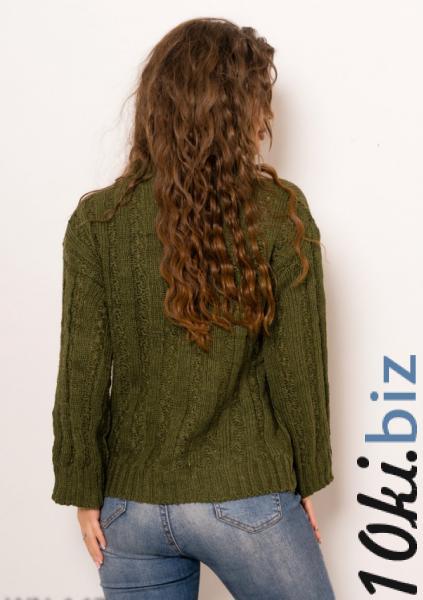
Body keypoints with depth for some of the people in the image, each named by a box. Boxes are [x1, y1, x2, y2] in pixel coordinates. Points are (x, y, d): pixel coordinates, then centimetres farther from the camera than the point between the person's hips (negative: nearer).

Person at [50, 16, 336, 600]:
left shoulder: (97, 219, -8)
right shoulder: (278, 211, -12)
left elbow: (81, 374, -6)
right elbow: (296, 368, -8)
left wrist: (85, 493, 5)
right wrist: (307, 480, 6)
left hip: (131, 504, 2)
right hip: (247, 498, -2)